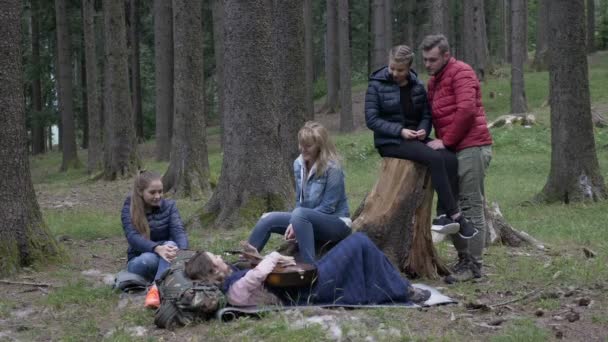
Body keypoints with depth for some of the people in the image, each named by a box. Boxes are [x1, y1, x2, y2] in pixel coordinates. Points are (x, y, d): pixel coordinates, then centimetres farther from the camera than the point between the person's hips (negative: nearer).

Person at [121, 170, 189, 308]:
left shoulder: (169, 206, -4)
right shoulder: (129, 209, -9)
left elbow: (179, 232, -19)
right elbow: (132, 237, -24)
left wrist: (183, 251, -44)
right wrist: (157, 248, -44)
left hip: (166, 261, 1)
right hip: (139, 261, -1)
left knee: (171, 245, -36)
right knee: (149, 258, -38)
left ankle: (156, 289, -53)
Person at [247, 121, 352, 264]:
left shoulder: (332, 168, -20)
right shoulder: (299, 164, 1)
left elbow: (328, 208, -19)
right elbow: (299, 200, 8)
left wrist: (296, 223, -22)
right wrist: (294, 224, -11)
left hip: (336, 224, -7)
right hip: (310, 221, 7)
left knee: (299, 214, -35)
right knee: (268, 219, -6)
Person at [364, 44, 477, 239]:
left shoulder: (417, 86, 10)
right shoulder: (377, 85, -3)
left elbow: (426, 115, 15)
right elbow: (371, 119, -8)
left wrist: (423, 130, -8)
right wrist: (400, 131, -18)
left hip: (415, 138, 5)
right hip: (390, 141, -5)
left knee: (450, 158, -25)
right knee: (435, 159, -31)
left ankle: (444, 215, -28)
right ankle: (455, 216, -29)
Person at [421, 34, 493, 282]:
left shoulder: (461, 73, -8)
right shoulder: (434, 80, 21)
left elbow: (466, 110, -18)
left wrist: (446, 141, -14)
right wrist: (441, 141, 8)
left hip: (471, 148, -10)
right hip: (451, 150, 10)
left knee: (471, 206, -8)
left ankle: (473, 266, -5)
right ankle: (463, 259, 19)